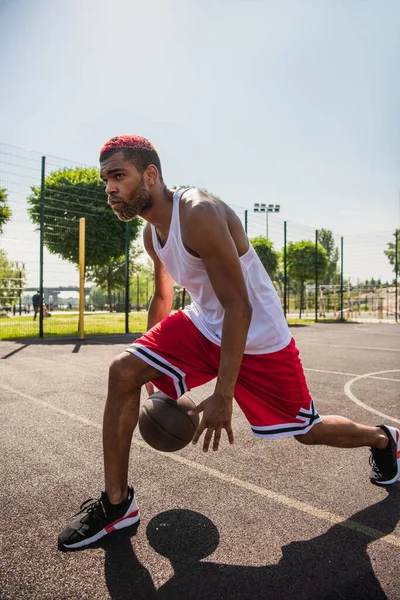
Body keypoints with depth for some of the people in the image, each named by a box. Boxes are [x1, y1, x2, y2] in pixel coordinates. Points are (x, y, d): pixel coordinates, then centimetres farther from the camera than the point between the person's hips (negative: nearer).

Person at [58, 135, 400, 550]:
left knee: (307, 430, 9)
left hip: (258, 337, -6)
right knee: (123, 371, -11)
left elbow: (239, 307, -27)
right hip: (203, 325, 7)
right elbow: (162, 297, 16)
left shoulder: (199, 214, -26)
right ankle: (117, 503, 4)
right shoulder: (151, 232, 1)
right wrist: (154, 364, 20)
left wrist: (222, 396, -25)